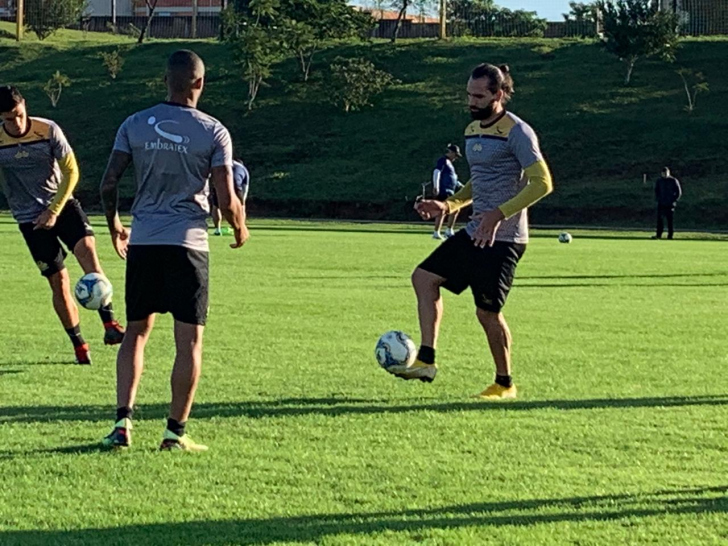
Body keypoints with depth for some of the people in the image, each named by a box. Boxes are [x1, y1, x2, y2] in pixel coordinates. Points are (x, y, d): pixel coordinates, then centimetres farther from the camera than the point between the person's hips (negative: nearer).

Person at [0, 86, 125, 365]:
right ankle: (79, 345, 12)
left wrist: (54, 211, -10)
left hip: (62, 204, 0)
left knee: (86, 248, -26)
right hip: (30, 217, 0)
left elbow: (71, 171, -4)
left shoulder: (48, 130, -9)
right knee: (59, 281, -3)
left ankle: (109, 324, -30)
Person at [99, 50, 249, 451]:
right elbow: (227, 200, -6)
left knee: (136, 332, 14)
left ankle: (123, 422, 3)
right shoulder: (213, 132, -3)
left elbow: (108, 184, 2)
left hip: (142, 242, 3)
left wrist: (114, 226, 20)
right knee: (189, 341, 4)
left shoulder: (134, 125, 4)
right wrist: (240, 229, 14)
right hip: (188, 244, -3)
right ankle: (176, 432, 5)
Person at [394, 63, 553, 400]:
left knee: (487, 311, -6)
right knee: (424, 277, 4)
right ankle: (426, 361, 5)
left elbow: (542, 183, -20)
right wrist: (449, 206, 9)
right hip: (474, 232, 9)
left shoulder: (517, 132, -14)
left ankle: (504, 384, 12)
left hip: (504, 238, -9)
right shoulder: (472, 131, 13)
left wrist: (499, 214, -26)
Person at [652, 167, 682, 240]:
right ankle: (659, 234, 0)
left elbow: (679, 192, 1)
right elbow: (656, 190, 19)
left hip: (670, 204, -3)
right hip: (661, 203, 3)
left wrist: (675, 200, -8)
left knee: (670, 219, -2)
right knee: (659, 219, -3)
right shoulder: (659, 181, 8)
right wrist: (657, 198, 4)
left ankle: (670, 235, 4)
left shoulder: (674, 181, -2)